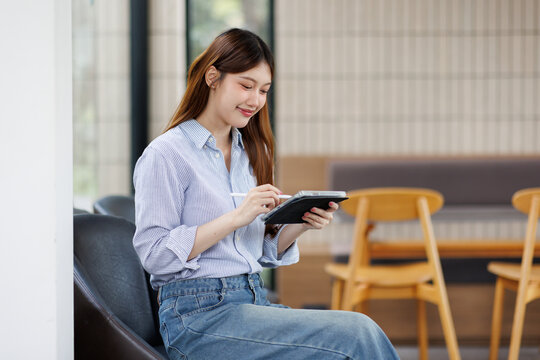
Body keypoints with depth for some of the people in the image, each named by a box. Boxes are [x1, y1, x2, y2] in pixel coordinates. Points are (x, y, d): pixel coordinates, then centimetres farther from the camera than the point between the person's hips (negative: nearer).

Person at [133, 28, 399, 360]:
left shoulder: (251, 152, 18)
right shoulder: (165, 154, -4)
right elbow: (155, 254, -13)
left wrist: (299, 225, 0)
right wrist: (237, 217, -18)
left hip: (255, 302, 7)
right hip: (199, 314, -7)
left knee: (362, 330, -22)